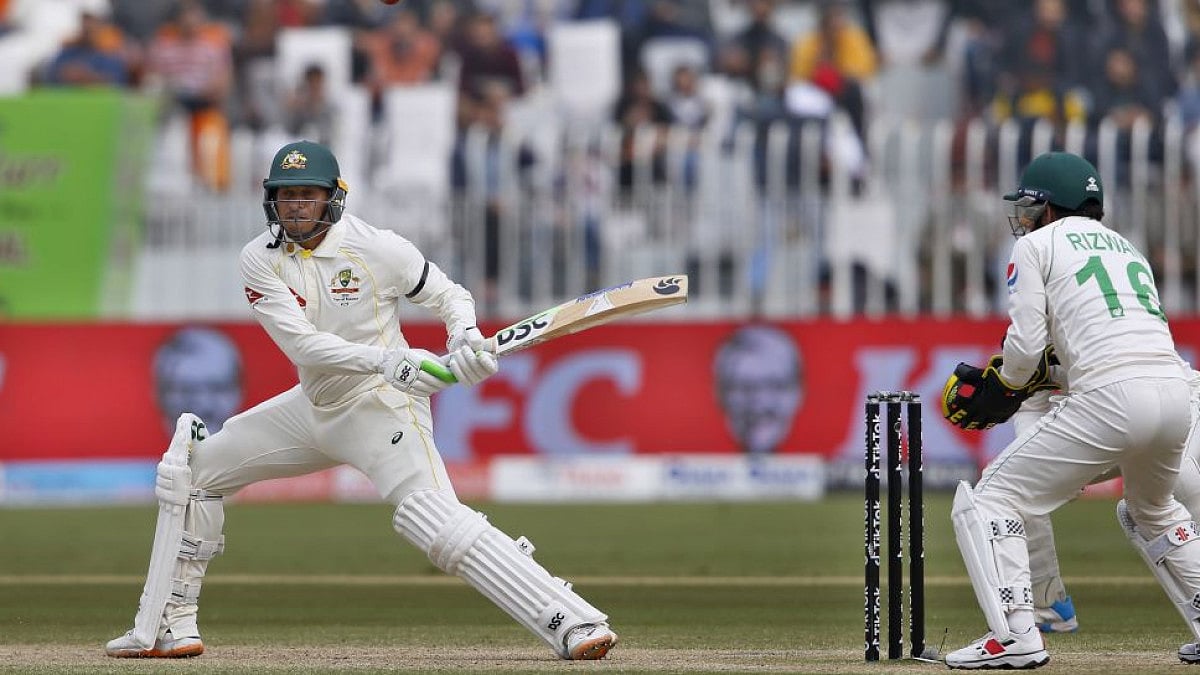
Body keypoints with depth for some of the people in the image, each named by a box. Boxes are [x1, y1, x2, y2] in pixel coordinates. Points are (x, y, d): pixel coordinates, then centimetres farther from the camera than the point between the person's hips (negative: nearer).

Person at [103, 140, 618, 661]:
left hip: (381, 410, -6)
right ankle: (168, 627, 13)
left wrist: (467, 340, -25)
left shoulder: (378, 250, -15)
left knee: (433, 517, -27)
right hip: (313, 406, 6)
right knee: (191, 469, 6)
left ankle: (575, 623, -33)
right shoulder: (260, 260, -7)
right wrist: (383, 359, -34)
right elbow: (302, 344, -20)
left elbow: (449, 296, -2)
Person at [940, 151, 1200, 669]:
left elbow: (1025, 348, 0)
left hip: (1108, 398, -7)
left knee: (986, 503, 1)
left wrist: (999, 391, 19)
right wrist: (1050, 370, 27)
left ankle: (1015, 636, -14)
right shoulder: (1126, 247, 30)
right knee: (1153, 511, 35)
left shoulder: (1036, 246, 10)